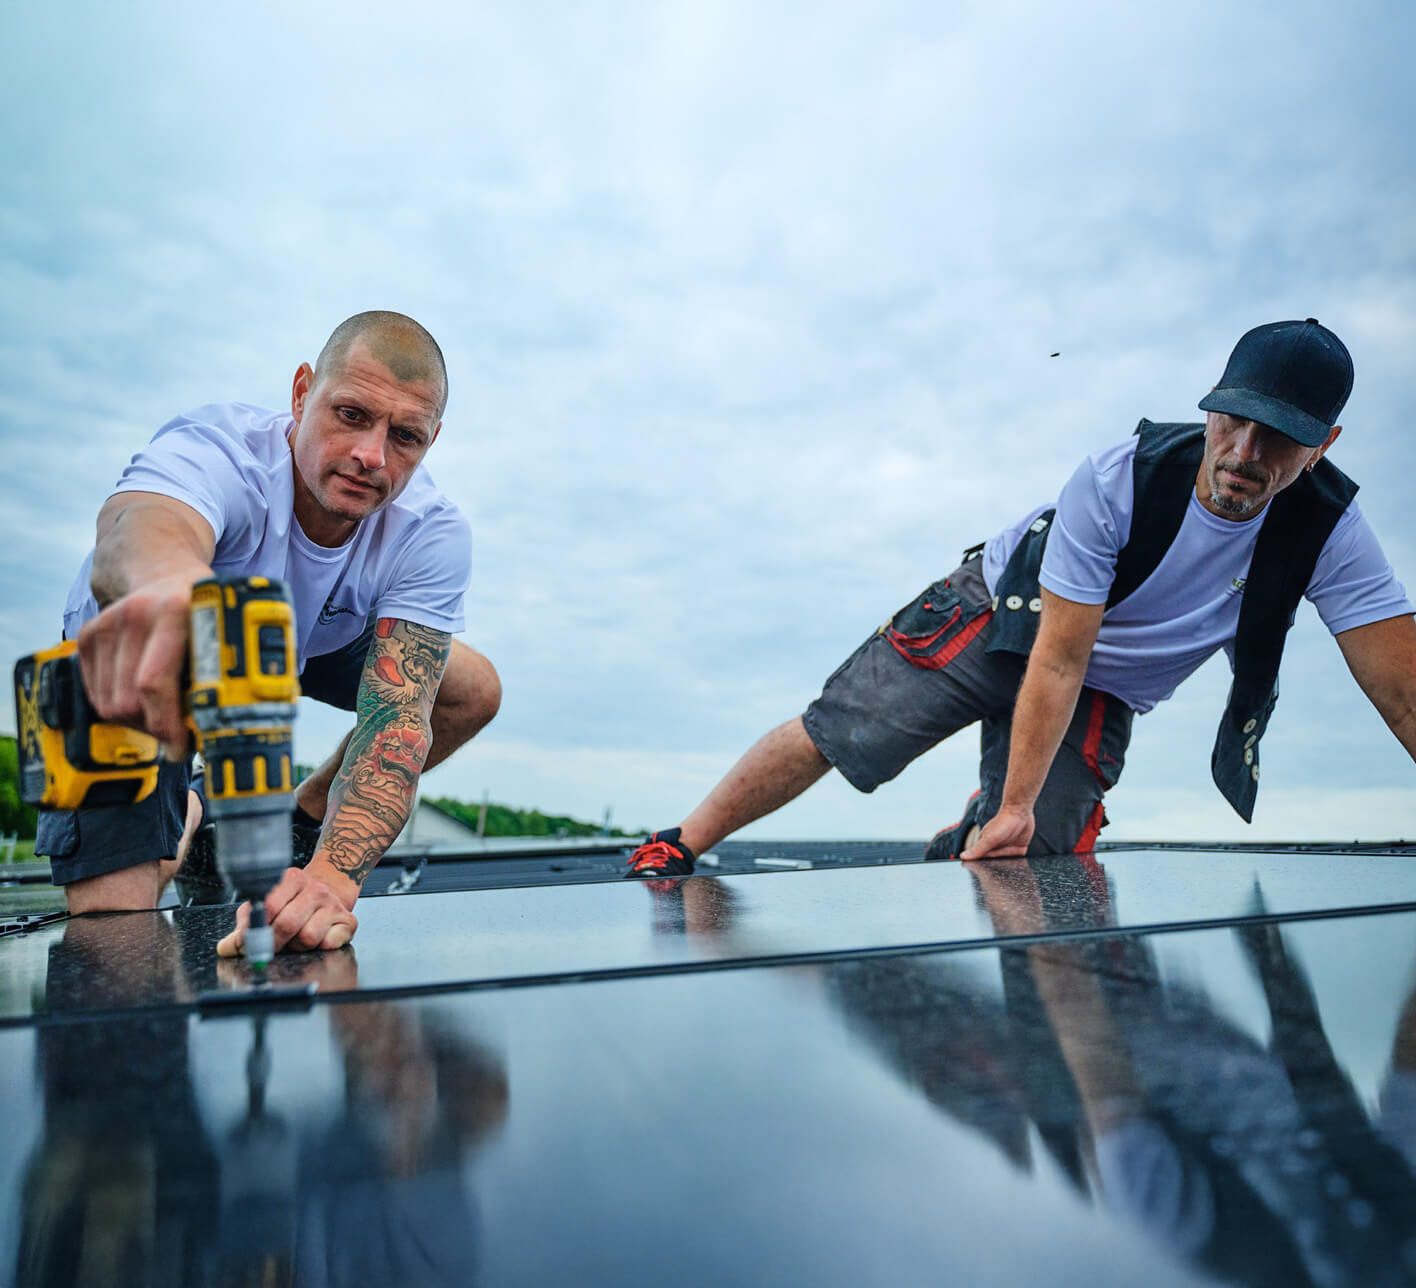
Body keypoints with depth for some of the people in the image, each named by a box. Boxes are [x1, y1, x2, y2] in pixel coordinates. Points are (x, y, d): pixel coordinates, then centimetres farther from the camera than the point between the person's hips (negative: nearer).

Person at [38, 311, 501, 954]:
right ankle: (184, 817, 23)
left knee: (473, 689, -7)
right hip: (130, 664, -3)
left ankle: (300, 814, 13)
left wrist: (333, 873, -55)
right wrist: (164, 579, -87)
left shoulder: (433, 535, -28)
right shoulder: (212, 449, -37)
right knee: (116, 932, -13)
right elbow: (137, 528, -61)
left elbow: (399, 715, -38)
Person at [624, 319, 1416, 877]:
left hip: (1102, 698, 3)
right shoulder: (1117, 481, -27)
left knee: (1024, 869, -11)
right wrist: (1014, 803, -28)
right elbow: (1056, 660, -26)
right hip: (999, 618, -2)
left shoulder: (1327, 532, -20)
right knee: (832, 734, -9)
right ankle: (677, 851, 6)